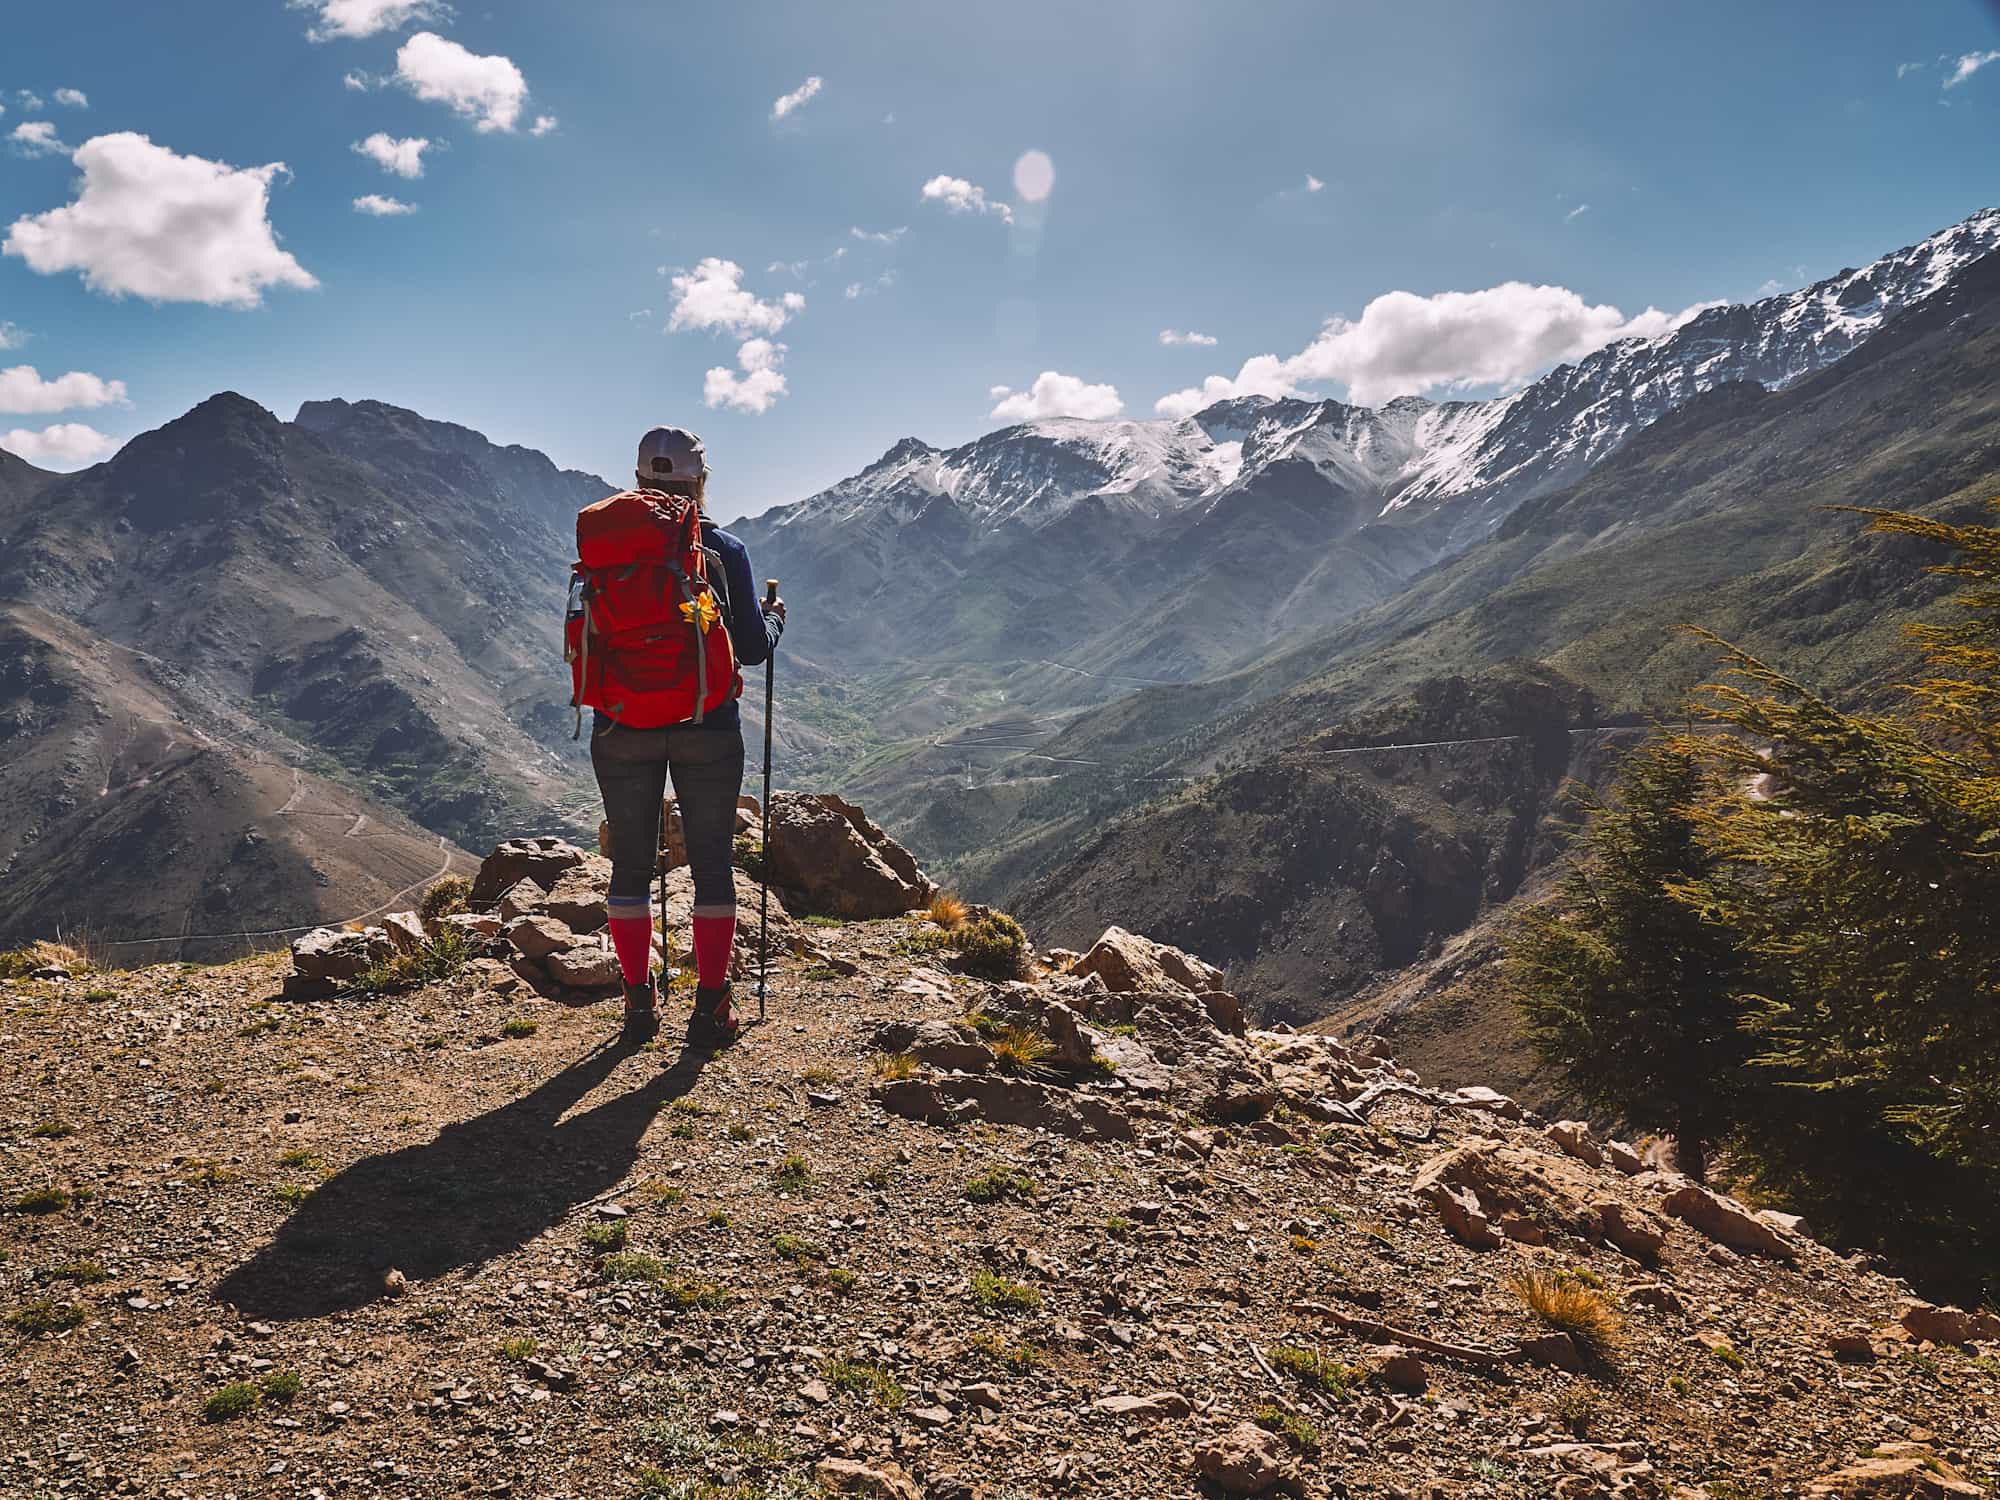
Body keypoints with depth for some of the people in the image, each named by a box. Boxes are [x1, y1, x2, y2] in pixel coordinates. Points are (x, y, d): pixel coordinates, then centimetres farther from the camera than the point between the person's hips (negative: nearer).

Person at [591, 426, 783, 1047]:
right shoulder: (725, 551, -5)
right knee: (712, 863, 7)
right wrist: (774, 617, 17)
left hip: (622, 728, 2)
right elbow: (752, 648, -3)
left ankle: (639, 1003, 17)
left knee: (631, 862, 11)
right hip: (707, 727, -1)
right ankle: (711, 1007, 9)